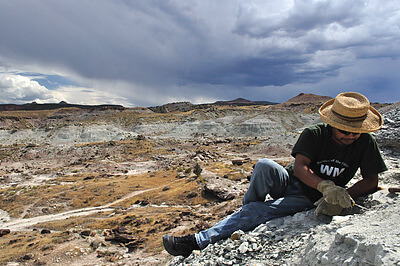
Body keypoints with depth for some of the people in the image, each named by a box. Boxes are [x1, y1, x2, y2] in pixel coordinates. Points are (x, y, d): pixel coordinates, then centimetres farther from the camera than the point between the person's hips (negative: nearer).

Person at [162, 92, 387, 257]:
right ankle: (249, 208, -8)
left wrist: (344, 196, -22)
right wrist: (326, 186, -40)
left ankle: (198, 241, -19)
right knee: (265, 165, -35)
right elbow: (299, 167, -21)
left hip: (308, 200, -1)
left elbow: (372, 181, -3)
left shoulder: (366, 144, -7)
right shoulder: (314, 134, -13)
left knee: (254, 212, -25)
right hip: (290, 183, 1)